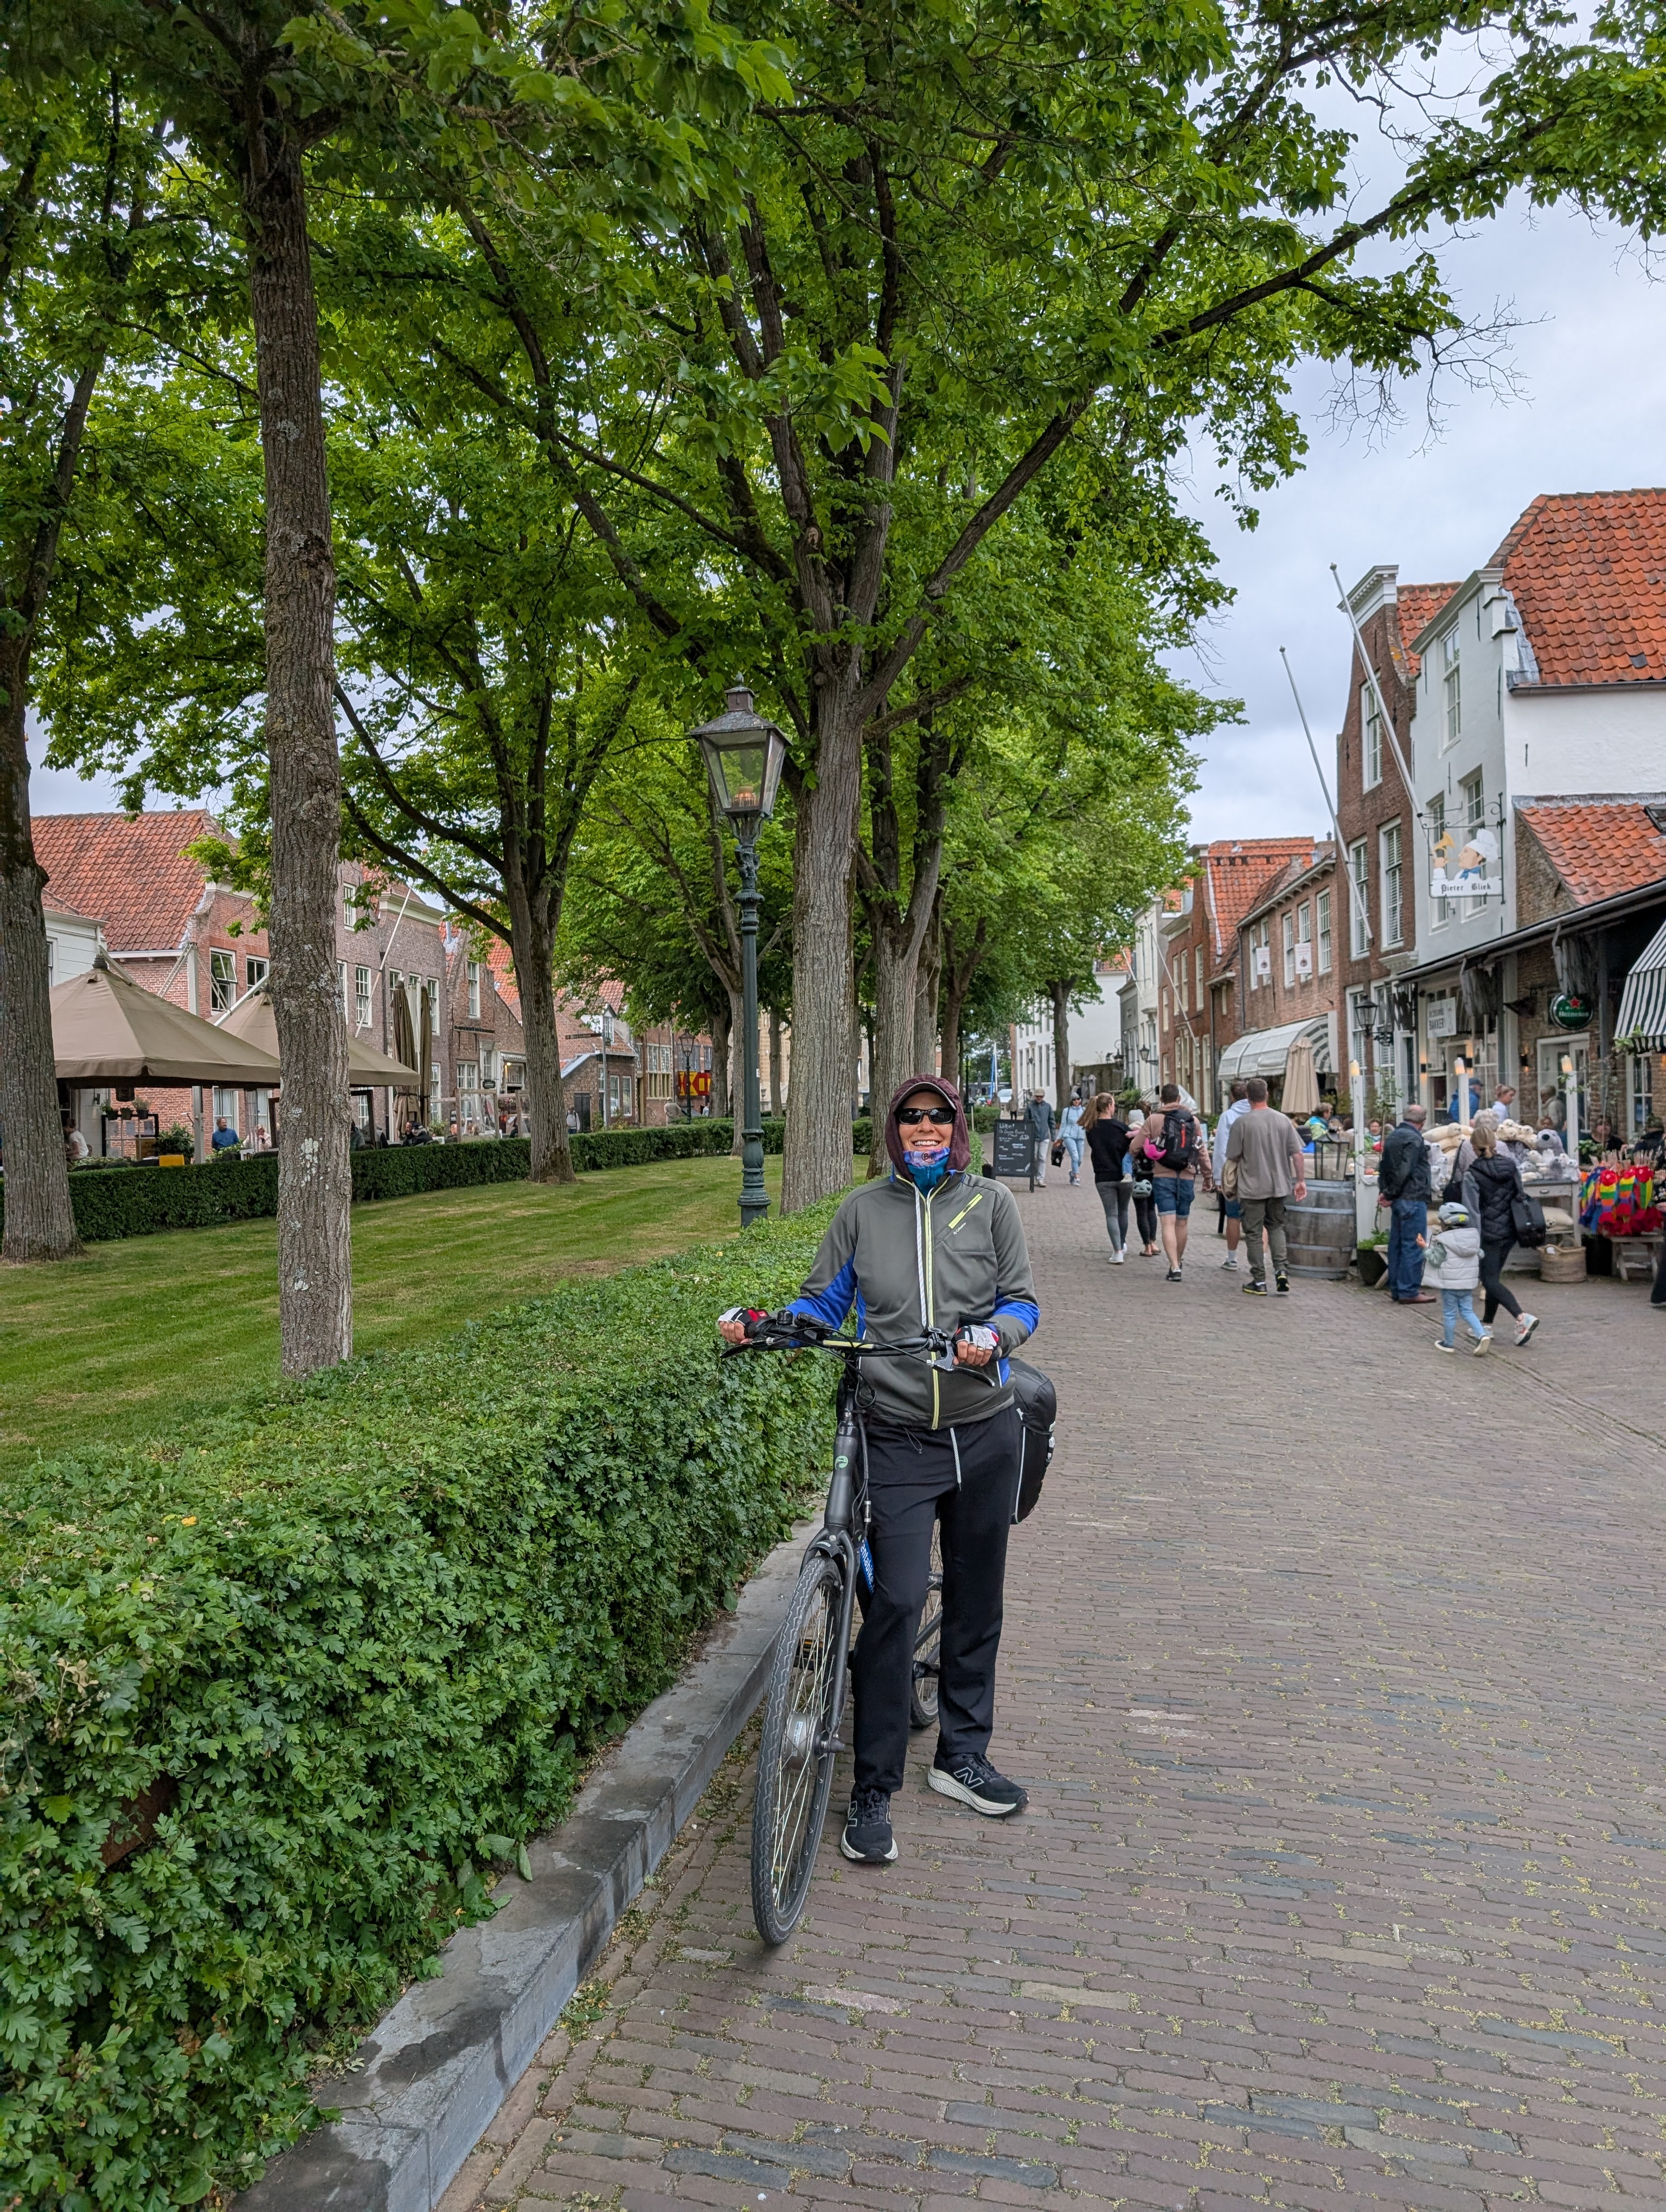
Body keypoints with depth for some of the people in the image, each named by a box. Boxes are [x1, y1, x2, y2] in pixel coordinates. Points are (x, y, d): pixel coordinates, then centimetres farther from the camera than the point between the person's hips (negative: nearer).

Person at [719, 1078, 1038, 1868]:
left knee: (975, 1598, 13)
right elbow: (822, 1303, 8)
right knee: (895, 1602, -10)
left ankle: (962, 1756, 32)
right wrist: (758, 1324, -9)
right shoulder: (863, 1210, 4)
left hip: (982, 1431, 2)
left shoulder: (990, 1203, 4)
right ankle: (873, 1788, 4)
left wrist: (992, 1337, -17)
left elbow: (1022, 1302, 4)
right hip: (896, 1438, -2)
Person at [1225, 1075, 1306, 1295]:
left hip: (1252, 1188, -4)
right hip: (1279, 1186, 4)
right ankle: (1282, 1270, 1)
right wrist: (1300, 1180, 8)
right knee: (1276, 1227, 18)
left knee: (1254, 1233, 5)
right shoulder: (1284, 1120, 0)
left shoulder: (1242, 1123, -10)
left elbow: (1233, 1158, -5)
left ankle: (1259, 1281, 8)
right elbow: (1297, 1154, 1)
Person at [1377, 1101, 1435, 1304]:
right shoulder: (1414, 1139, -14)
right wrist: (1390, 1194, -11)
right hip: (1413, 1199, -9)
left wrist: (1384, 1192, 9)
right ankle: (1409, 1291, -5)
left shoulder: (1394, 1135, 14)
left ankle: (1396, 1288, 18)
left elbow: (1383, 1166, 16)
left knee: (1397, 1244, 12)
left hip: (1398, 1199, 9)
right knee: (1413, 1246, -5)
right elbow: (1404, 1171, -20)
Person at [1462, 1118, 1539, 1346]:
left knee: (1490, 1280, -2)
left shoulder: (1473, 1175, -14)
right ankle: (1487, 1323, 24)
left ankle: (1523, 1318, -20)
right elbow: (1520, 1195, 9)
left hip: (1489, 1233, -6)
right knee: (1493, 1276, 17)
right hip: (1510, 1231, 6)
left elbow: (1472, 1211, -16)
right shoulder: (1510, 1164, 2)